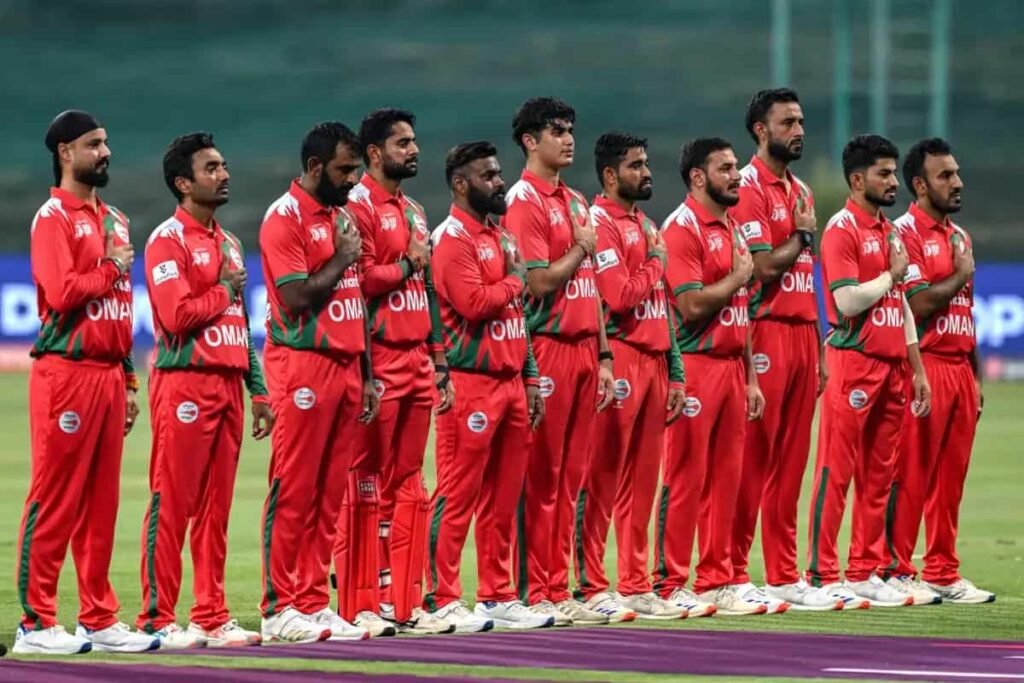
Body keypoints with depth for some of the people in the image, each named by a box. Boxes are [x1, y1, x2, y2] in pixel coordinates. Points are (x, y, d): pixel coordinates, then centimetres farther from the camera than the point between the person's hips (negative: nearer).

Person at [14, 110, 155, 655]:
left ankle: (99, 620, 14)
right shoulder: (53, 218, -7)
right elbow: (61, 292, -21)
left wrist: (128, 379, 17)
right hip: (66, 371, -8)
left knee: (102, 503, 10)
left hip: (109, 372, 8)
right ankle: (36, 624, -4)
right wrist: (111, 268, -6)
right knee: (55, 502, -7)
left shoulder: (114, 220, 19)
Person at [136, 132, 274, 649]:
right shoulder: (168, 239, -6)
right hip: (184, 385, -8)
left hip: (228, 384, 8)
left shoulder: (229, 243, 19)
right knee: (171, 505, -7)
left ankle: (212, 617, 12)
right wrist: (225, 293, -4)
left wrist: (259, 392, 17)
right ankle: (157, 620, -6)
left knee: (216, 508, 8)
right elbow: (177, 315, -18)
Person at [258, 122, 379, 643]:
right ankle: (279, 608, -3)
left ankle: (314, 603, 10)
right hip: (303, 367, -8)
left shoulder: (341, 217, 17)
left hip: (346, 365, 8)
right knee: (292, 492, -6)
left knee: (329, 496, 7)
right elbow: (297, 298, -17)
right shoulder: (285, 218, -8)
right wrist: (341, 259, -5)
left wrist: (366, 376, 15)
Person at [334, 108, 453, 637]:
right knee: (367, 486, -6)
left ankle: (404, 602, 12)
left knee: (408, 486, 9)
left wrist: (440, 367, 17)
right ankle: (360, 605, -4)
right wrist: (407, 264, -7)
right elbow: (359, 281, -20)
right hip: (378, 363, -8)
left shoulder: (414, 212, 19)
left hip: (417, 363, 8)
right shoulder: (357, 207, -7)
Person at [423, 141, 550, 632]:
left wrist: (530, 379, 16)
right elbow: (473, 303, -22)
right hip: (471, 383, -9)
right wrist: (514, 279, -5)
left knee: (503, 499, 10)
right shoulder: (452, 238, -9)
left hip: (510, 382, 9)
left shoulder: (501, 237, 19)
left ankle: (498, 596, 16)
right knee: (458, 495, -7)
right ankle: (443, 600, -5)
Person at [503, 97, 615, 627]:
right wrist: (580, 248, -3)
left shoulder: (576, 202, 19)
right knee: (541, 479, -5)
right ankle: (535, 595, -2)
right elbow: (539, 281, -17)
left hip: (583, 349, 8)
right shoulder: (523, 201, -8)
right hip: (547, 349, -8)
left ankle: (557, 590, 12)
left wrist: (603, 355, 14)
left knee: (570, 478, 9)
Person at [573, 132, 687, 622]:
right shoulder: (599, 223, -8)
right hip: (619, 359, -9)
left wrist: (674, 373, 16)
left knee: (643, 484, 10)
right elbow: (621, 297, -19)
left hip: (654, 360, 9)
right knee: (603, 480, -6)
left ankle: (636, 587, 14)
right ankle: (592, 588, -4)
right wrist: (654, 263, -2)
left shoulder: (647, 226, 20)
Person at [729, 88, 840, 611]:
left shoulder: (801, 191, 19)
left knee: (791, 464, 9)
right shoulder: (749, 189, -8)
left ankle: (785, 577, 12)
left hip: (804, 332, 8)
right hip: (766, 333, -8)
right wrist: (801, 235, -2)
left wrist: (818, 352, 17)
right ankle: (734, 574, -3)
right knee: (752, 460, -6)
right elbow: (765, 267, -17)